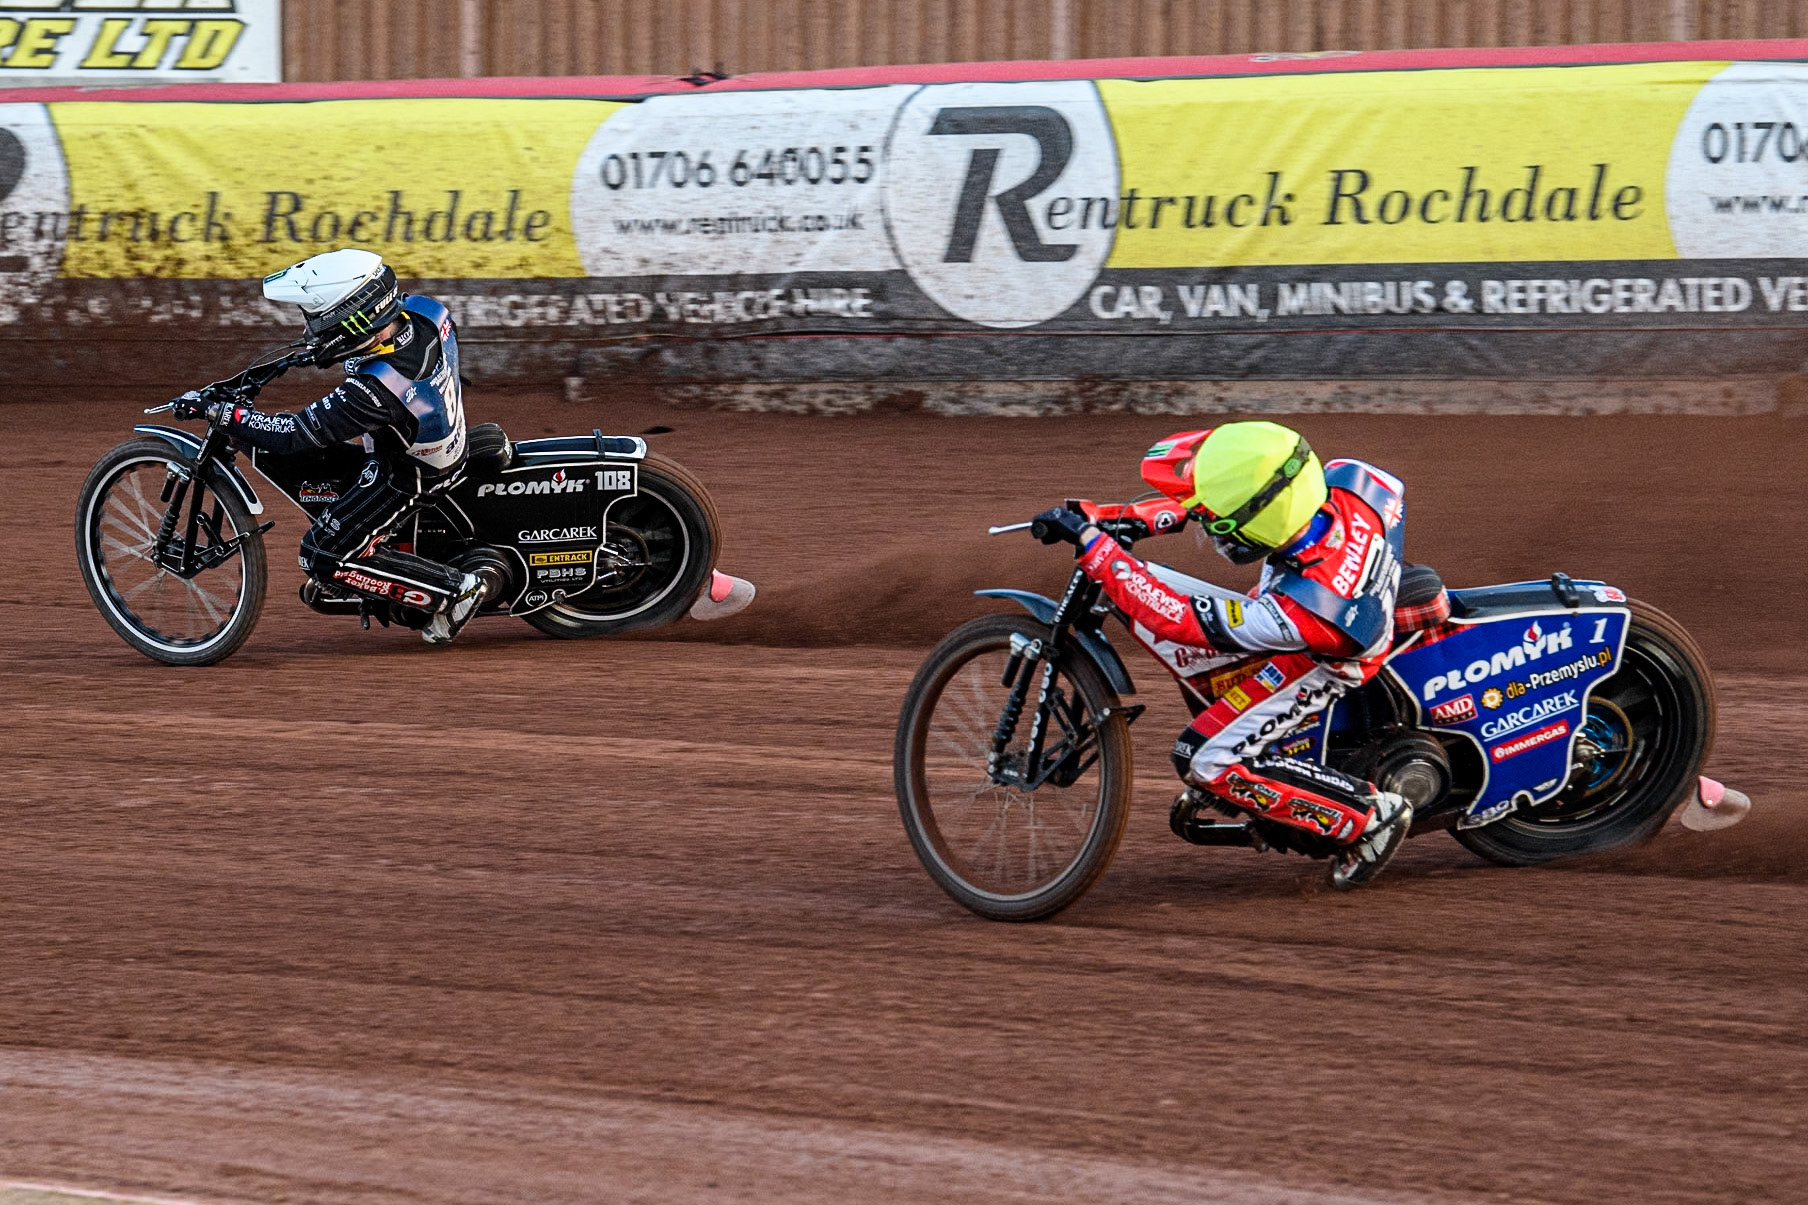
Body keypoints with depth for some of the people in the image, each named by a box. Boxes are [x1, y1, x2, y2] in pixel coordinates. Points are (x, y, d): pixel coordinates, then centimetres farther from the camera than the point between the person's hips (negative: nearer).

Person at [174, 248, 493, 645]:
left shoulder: (373, 391, -40)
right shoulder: (426, 312, -20)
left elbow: (291, 435, -33)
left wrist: (215, 411, -26)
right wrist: (328, 348, 15)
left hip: (406, 475, -8)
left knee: (324, 558, 1)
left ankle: (457, 589, 3)